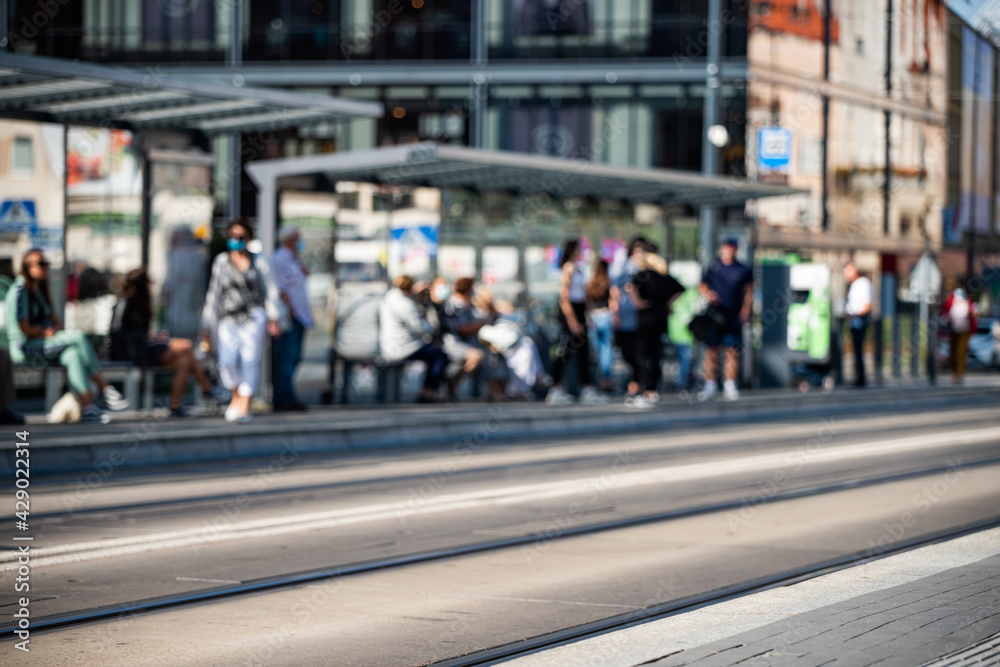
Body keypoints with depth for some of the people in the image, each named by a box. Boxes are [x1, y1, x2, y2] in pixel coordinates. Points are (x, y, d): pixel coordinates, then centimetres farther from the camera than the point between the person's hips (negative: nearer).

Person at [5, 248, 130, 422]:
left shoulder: (39, 291, 20)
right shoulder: (20, 291, -9)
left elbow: (57, 321, 16)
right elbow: (24, 328, -17)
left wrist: (54, 330, -7)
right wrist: (46, 332, -4)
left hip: (43, 346, 8)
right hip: (25, 348, -8)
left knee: (73, 354, -25)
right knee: (78, 336, -24)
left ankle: (87, 407, -37)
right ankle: (104, 387, -17)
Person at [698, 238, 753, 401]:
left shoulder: (743, 271, 6)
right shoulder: (713, 267, 7)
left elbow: (749, 292, 10)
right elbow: (702, 285, 14)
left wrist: (745, 310, -2)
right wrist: (708, 294, -7)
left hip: (733, 317, 0)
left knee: (733, 351, -3)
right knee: (711, 350, -2)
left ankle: (730, 385, 4)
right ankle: (711, 385, 5)